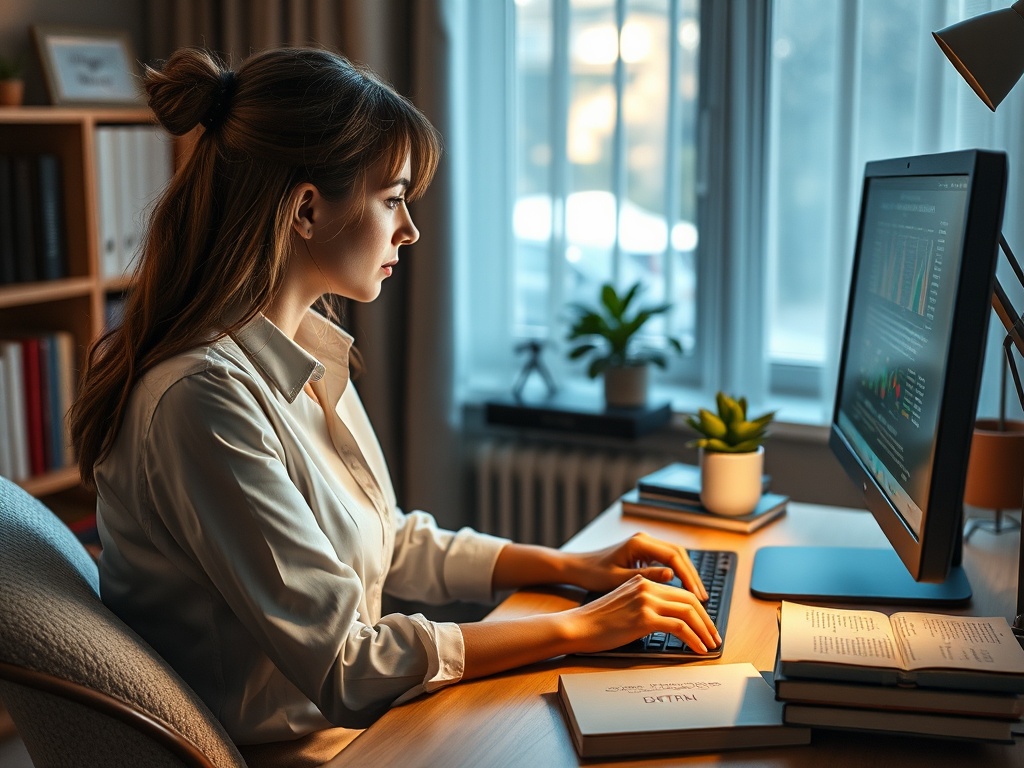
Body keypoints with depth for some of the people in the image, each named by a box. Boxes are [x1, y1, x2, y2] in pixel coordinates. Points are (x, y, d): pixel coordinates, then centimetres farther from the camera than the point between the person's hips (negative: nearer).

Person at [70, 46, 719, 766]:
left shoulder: (310, 348, 2)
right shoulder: (203, 398, -26)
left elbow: (390, 542, 13)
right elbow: (343, 665, -23)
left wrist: (574, 566, 4)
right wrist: (578, 628, -17)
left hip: (346, 707, 8)